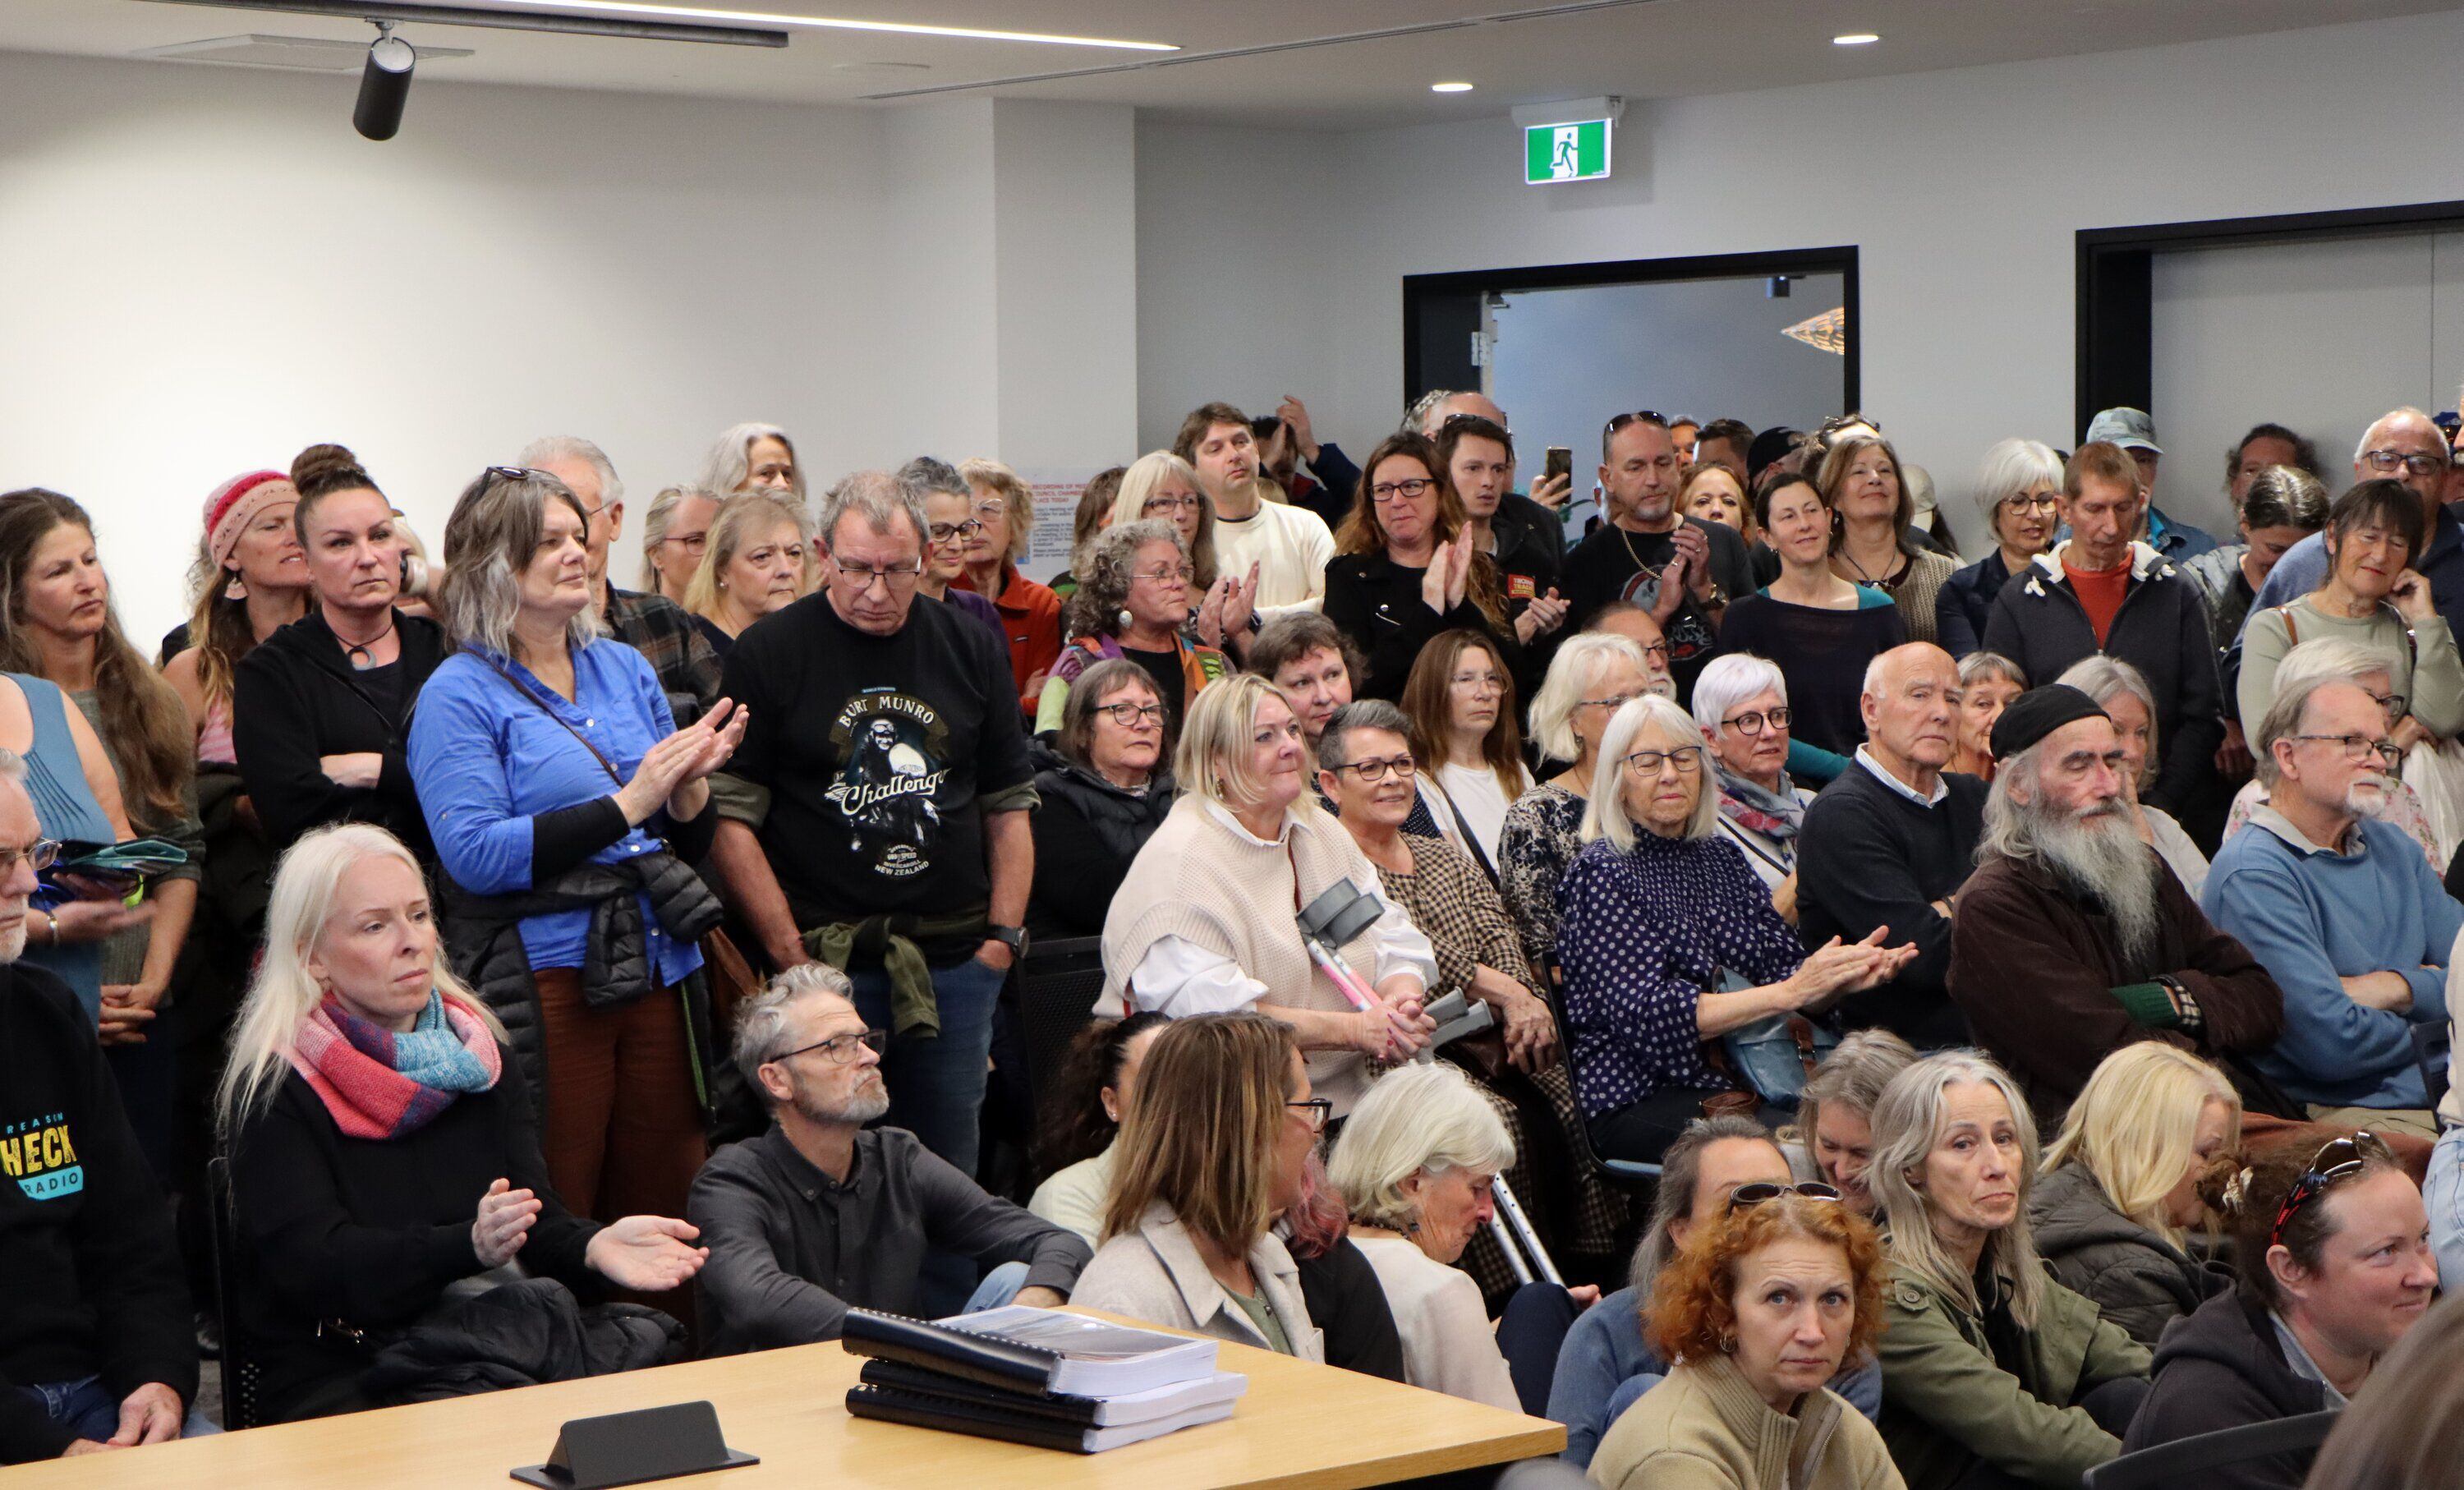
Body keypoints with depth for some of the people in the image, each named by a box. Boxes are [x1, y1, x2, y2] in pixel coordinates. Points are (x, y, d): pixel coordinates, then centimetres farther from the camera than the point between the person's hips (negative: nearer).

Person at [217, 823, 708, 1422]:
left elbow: (541, 1226, 5)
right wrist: (469, 1247, -32)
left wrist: (592, 1247, -20)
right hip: (340, 1382, -6)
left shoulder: (477, 1052, 15)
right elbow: (314, 1267, -16)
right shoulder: (270, 1087, -3)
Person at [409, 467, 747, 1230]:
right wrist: (628, 804, -17)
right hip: (542, 984, -5)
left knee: (666, 1208, 9)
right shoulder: (460, 693, -3)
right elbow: (473, 853, -16)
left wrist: (688, 787, -5)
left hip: (658, 969, 6)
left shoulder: (626, 669, 14)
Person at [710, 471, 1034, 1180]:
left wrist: (1005, 933, 3)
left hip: (957, 962, 3)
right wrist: (790, 953, -10)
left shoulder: (972, 650, 8)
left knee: (948, 1169, 8)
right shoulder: (768, 655, -3)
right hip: (825, 962, -3)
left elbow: (1009, 804, 13)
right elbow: (730, 818, -5)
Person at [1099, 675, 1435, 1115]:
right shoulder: (1182, 860, -10)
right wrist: (1351, 1030, -21)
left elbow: (1396, 947, 12)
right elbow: (1201, 1008, -20)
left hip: (1345, 1094, 7)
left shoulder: (1325, 835, 16)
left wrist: (1401, 999, -13)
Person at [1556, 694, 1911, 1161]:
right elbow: (1643, 1015, -16)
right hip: (1640, 1103, -6)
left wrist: (1841, 977, -14)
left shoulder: (1719, 856, 16)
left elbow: (1784, 963, 10)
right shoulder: (1603, 872, -4)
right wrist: (1789, 992, -21)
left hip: (1740, 1084, 6)